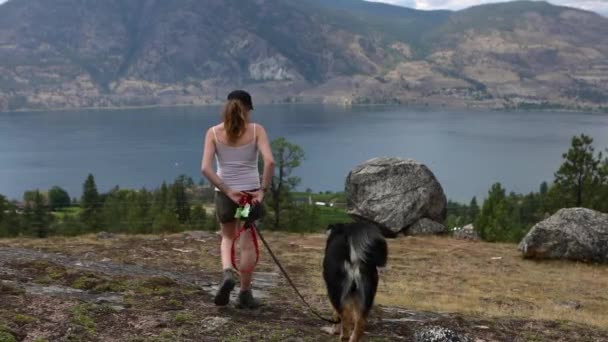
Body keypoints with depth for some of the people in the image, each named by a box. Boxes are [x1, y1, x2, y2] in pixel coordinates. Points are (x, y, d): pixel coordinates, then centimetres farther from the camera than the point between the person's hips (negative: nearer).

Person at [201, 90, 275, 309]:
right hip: (251, 192, -1)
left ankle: (227, 273, -3)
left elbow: (206, 168, -13)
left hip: (224, 193, 1)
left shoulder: (213, 132, -2)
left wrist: (228, 191, -10)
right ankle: (245, 294, 18)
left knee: (228, 238, 24)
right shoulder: (256, 130, -5)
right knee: (248, 243, 12)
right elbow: (270, 161, -19)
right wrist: (263, 189, -12)